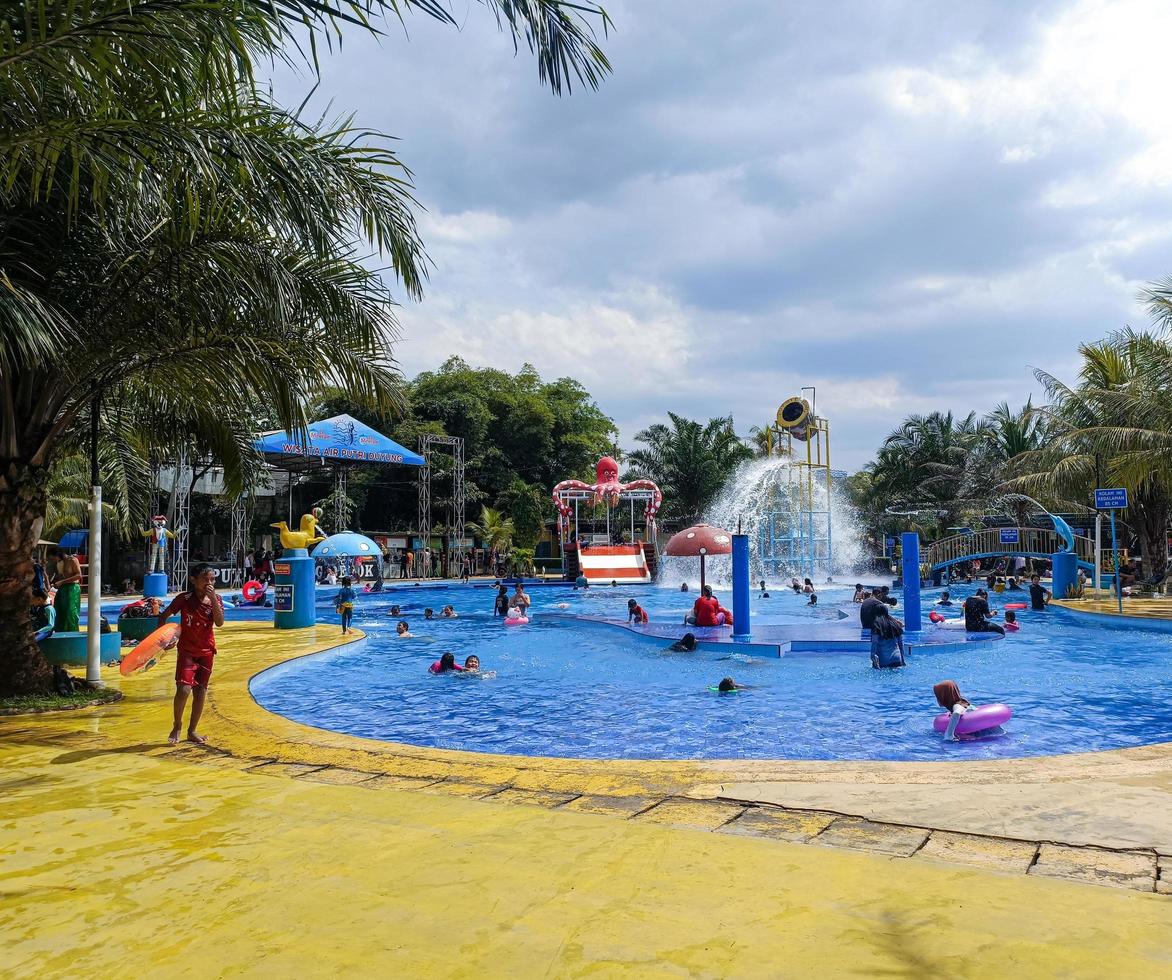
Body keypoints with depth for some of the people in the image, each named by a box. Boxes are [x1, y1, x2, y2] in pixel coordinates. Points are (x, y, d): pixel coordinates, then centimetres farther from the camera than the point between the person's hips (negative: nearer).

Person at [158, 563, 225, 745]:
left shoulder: (216, 599, -1)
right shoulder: (184, 598, -8)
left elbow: (219, 623, -15)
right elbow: (163, 616, 2)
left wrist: (213, 599, -23)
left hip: (206, 651, 3)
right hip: (187, 650, -3)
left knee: (200, 691, 8)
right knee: (184, 689, -15)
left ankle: (192, 731, 23)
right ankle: (177, 726, 9)